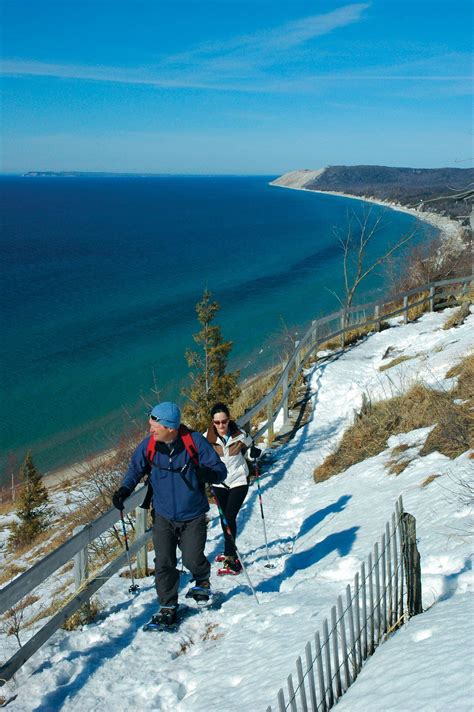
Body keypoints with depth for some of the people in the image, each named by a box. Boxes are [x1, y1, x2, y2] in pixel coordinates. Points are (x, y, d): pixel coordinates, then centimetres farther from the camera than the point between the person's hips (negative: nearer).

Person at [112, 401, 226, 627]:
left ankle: (202, 580, 31)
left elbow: (220, 470, -11)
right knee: (164, 563, -1)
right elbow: (135, 468, 8)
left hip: (193, 516, -2)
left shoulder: (195, 441, -17)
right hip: (163, 516, 2)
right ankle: (168, 607, 18)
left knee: (192, 560, -4)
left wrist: (206, 473, -33)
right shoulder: (149, 444, -9)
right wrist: (125, 489, -9)